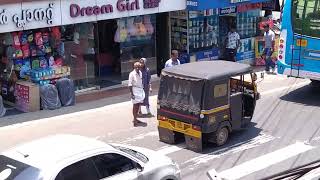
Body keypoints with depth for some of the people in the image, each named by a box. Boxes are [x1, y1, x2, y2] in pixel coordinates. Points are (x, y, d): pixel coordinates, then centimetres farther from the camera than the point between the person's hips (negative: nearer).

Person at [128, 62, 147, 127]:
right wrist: (132, 93, -17)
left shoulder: (140, 73, 7)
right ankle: (135, 121, -1)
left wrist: (142, 90, 18)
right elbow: (130, 84, -14)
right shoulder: (132, 74, -14)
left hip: (140, 90, 7)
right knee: (135, 105, -5)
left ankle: (135, 119, 24)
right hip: (135, 90, -7)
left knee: (138, 105, 11)